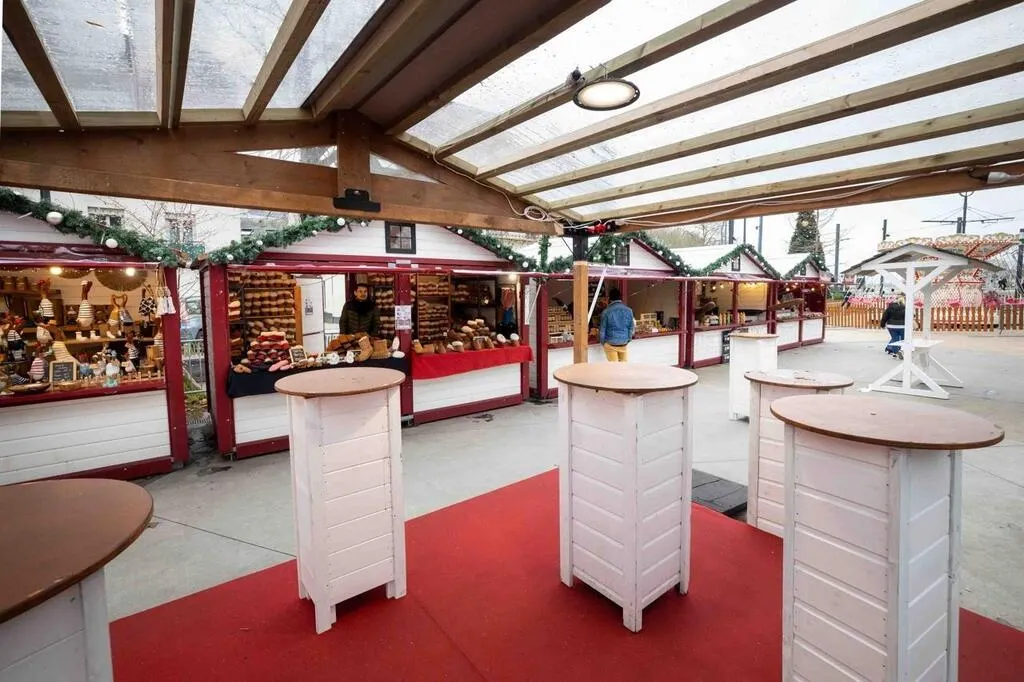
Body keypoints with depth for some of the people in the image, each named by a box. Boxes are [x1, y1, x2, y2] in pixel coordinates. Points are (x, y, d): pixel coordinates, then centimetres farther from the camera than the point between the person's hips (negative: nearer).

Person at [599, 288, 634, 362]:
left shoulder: (606, 311, -12)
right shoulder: (628, 310, -2)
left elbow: (602, 329, -7)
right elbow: (631, 327, 4)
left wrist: (602, 342, 7)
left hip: (610, 343, -3)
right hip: (623, 343, 3)